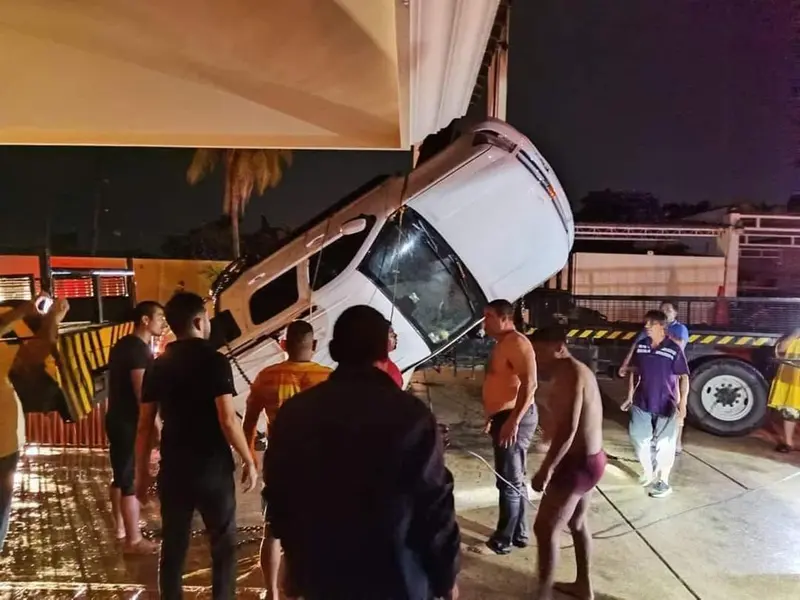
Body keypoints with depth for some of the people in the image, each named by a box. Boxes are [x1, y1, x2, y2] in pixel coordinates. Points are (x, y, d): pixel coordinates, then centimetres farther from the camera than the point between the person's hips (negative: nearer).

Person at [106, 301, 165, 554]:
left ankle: (120, 526, 33)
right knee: (133, 480, -2)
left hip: (117, 419, 10)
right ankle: (134, 540, 5)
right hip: (130, 423, -10)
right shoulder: (139, 349, -19)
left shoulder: (123, 345, 12)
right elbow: (143, 393, -23)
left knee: (121, 476, 20)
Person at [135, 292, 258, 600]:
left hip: (173, 470, 5)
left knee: (173, 547, 15)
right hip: (212, 469, -4)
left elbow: (145, 425, 5)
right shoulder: (214, 361, -12)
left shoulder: (157, 367, 3)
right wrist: (249, 461, -7)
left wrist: (141, 472, 15)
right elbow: (227, 420, -18)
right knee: (224, 545, 10)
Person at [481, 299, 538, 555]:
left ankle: (504, 538, 11)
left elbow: (529, 384, -25)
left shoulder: (517, 343, -17)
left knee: (509, 481, 0)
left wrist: (514, 421, -28)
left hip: (514, 418, -10)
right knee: (515, 480, 17)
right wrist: (492, 418, 23)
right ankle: (520, 533, 27)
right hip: (503, 418, 10)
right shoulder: (502, 344, 15)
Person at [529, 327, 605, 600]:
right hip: (590, 458, 10)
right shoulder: (577, 370, 10)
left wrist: (546, 468, -23)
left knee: (545, 528, -1)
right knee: (577, 523, 23)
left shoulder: (569, 374, -20)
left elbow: (568, 429, -27)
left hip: (577, 463, -10)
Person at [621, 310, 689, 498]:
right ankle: (647, 471, 37)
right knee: (638, 437, 14)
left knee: (664, 444, 7)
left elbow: (684, 377, -13)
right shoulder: (641, 346, -1)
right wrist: (630, 396, 10)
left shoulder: (674, 349, -16)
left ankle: (663, 481, 24)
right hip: (642, 403, 5)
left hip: (666, 405, -5)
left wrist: (683, 403, -21)